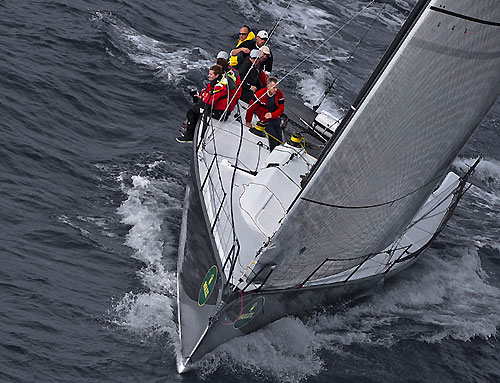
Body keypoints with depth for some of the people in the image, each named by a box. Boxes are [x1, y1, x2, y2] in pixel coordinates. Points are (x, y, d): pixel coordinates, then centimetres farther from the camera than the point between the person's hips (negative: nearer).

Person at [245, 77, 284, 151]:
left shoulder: (279, 94, -7)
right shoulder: (260, 94, -18)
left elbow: (281, 108, -4)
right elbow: (251, 108, -10)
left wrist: (272, 115, -22)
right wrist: (248, 121, -3)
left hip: (276, 119, 4)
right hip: (266, 121, -4)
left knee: (280, 140, 4)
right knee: (273, 140, -17)